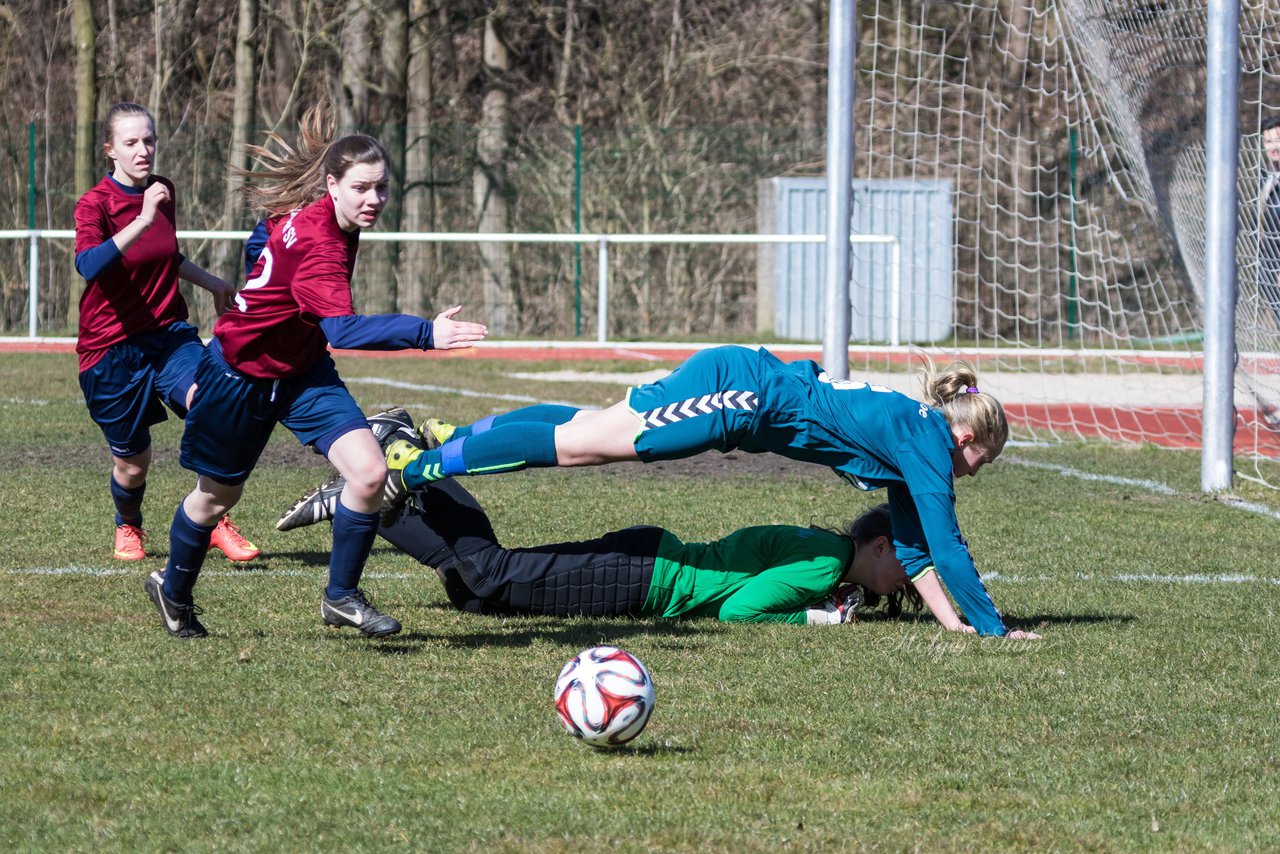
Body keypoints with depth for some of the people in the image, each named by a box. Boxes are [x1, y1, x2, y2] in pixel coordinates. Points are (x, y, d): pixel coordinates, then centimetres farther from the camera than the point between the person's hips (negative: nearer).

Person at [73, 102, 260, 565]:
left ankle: (214, 521, -11)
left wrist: (213, 283, 34)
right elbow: (88, 265, -34)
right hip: (111, 348, -4)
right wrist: (142, 221, -40)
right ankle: (128, 527, 40)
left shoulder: (163, 192, 5)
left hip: (167, 333, 4)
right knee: (132, 461, 4)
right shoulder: (95, 204, -13)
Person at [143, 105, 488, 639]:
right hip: (240, 373, -7)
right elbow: (344, 328, -47)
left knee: (369, 473, -13)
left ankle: (341, 597, 4)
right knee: (217, 495, 14)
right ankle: (173, 591, 42)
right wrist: (426, 334, -56)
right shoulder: (316, 243, -35)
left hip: (304, 371, 7)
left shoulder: (309, 213, -8)